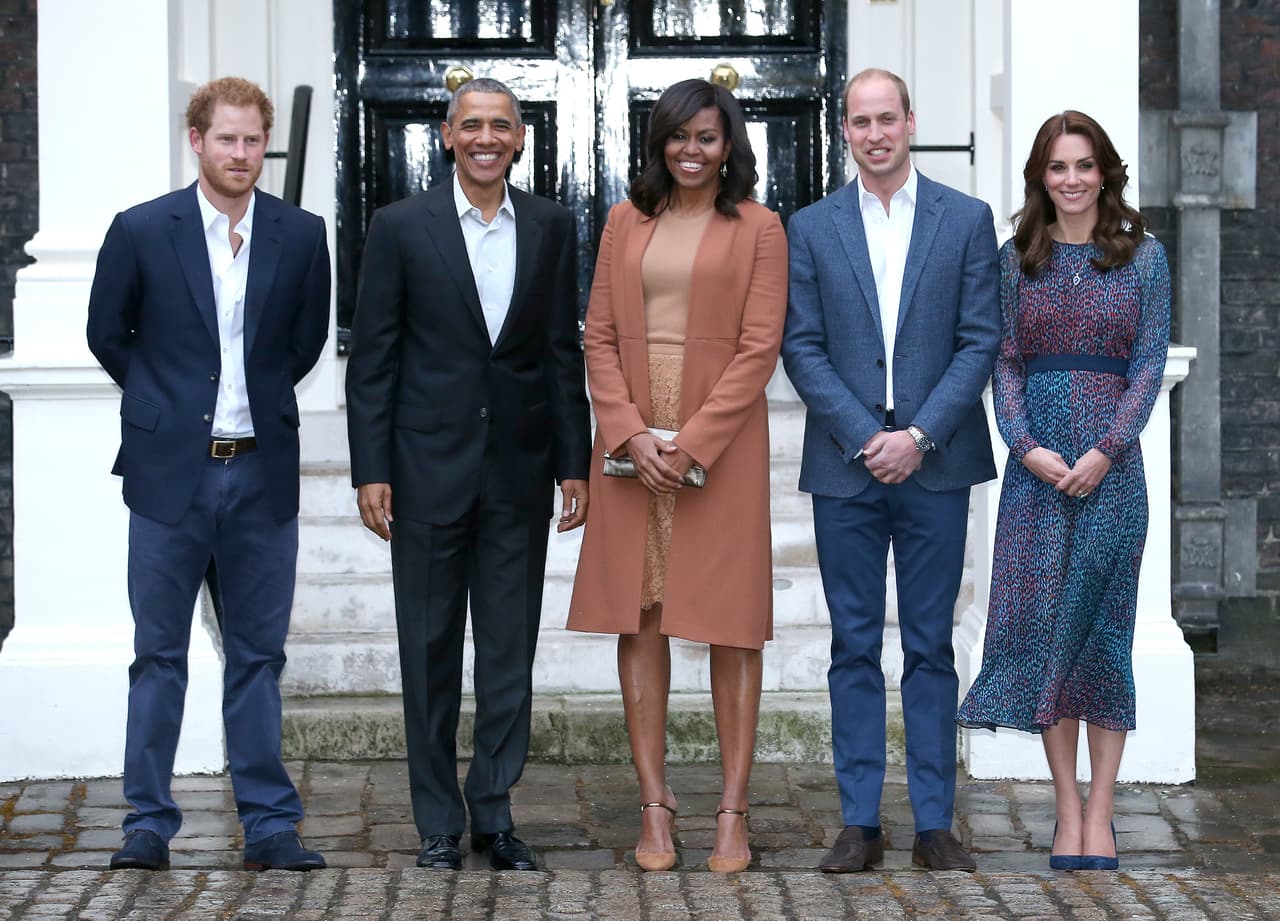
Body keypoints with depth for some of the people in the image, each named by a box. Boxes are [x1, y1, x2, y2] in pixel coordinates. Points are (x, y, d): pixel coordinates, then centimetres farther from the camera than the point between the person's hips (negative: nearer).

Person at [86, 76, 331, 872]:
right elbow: (107, 334, 9)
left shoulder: (301, 235, 2)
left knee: (258, 655, 7)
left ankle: (270, 826, 11)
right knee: (159, 655, 4)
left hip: (263, 471, 1)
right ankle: (149, 824, 11)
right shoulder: (142, 231, -3)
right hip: (171, 471, -1)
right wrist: (167, 404, 11)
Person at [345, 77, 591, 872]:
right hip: (429, 468, -2)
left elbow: (564, 353, 8)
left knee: (511, 650, 5)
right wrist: (371, 471, -7)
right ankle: (439, 821, 13)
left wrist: (575, 463, 3)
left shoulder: (552, 228, 6)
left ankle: (495, 812, 15)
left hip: (519, 470, 2)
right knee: (432, 650, 5)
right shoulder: (402, 227, -1)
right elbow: (372, 357, -1)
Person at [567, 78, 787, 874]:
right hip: (632, 442, 3)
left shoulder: (757, 228, 0)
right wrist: (630, 433, -8)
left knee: (730, 624, -1)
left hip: (721, 442, -3)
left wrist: (691, 441, -13)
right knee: (639, 618, 3)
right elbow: (600, 336, 6)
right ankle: (655, 803, 8)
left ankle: (734, 809, 3)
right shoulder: (627, 221, 10)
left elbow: (759, 348, -6)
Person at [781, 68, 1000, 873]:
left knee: (931, 646, 3)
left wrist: (920, 435, -10)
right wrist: (864, 437, -9)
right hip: (845, 465, 1)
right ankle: (860, 824, 8)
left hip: (934, 462, -1)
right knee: (855, 647, 4)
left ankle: (935, 823, 8)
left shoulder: (967, 220, 4)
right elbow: (802, 347, 2)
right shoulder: (812, 228, 7)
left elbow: (981, 341, -1)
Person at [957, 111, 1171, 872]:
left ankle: (1100, 815, 3)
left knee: (1103, 621, 0)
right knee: (1042, 620, 0)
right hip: (1036, 460, 1)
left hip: (1111, 459, -1)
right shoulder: (1018, 258, 8)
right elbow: (1004, 360, 5)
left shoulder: (1143, 254, 4)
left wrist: (1104, 452, -11)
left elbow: (1150, 361, -1)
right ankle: (1068, 807, 6)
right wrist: (1028, 448, -9)